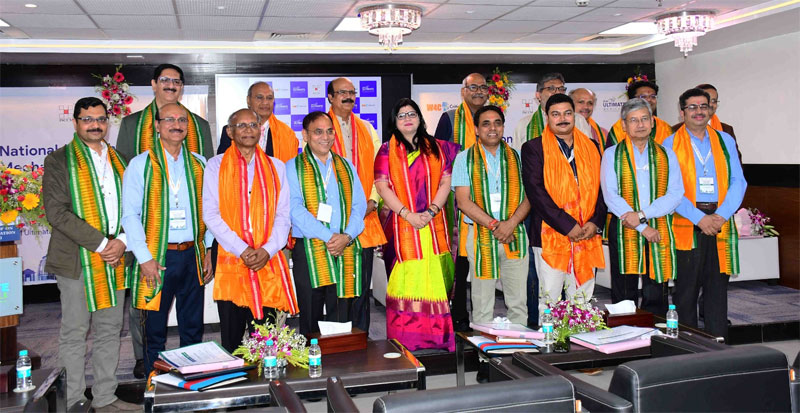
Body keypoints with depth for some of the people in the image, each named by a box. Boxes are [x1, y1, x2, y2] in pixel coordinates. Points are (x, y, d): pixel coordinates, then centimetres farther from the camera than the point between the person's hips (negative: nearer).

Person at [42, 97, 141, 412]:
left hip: (114, 259, 5)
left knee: (109, 332, 10)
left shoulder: (118, 161, 16)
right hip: (77, 260, -5)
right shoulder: (59, 160, -1)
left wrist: (122, 241, -5)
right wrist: (100, 244, -16)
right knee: (74, 333, 3)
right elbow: (57, 211, -11)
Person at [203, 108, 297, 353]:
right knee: (231, 337, 4)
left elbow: (283, 214, 7)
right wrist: (242, 250, -12)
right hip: (231, 261, -1)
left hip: (268, 261, 1)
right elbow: (210, 214, -3)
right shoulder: (216, 166, 6)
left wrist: (268, 250, -9)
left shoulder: (276, 167, 13)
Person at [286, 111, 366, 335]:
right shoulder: (293, 167, 4)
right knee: (311, 321, 3)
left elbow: (359, 205, 8)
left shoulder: (346, 167, 16)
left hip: (346, 250, 3)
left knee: (342, 321, 6)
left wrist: (346, 236, -10)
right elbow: (295, 209, -9)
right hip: (309, 251, -3)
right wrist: (329, 236, -16)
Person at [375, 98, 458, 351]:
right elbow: (383, 187, -2)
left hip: (434, 224, 2)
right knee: (407, 280, -4)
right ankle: (406, 339, 3)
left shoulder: (436, 148, 12)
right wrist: (407, 214, -12)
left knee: (435, 280, 1)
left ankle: (438, 336, 8)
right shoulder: (387, 150, 6)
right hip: (402, 225, -2)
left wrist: (431, 211, -8)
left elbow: (446, 182, 6)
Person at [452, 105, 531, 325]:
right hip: (481, 235, -2)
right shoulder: (465, 159, 4)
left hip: (515, 235, 2)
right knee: (482, 305, 2)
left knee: (518, 302, 5)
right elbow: (463, 201, -5)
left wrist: (511, 223, -12)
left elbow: (529, 196, 4)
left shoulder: (517, 157, 12)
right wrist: (494, 225, -13)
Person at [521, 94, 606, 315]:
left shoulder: (591, 147, 14)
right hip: (550, 236, -3)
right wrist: (567, 225, -15)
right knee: (549, 299, 0)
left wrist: (596, 222, -5)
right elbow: (536, 191, -9)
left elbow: (602, 188, 12)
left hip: (587, 236, 4)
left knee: (583, 300, 8)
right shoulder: (533, 148, 1)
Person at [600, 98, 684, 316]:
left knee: (656, 298, 5)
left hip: (660, 232, 2)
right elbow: (611, 196, -6)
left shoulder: (666, 155, 12)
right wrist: (643, 227, -12)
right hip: (625, 231, -2)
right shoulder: (612, 155, 5)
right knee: (623, 298, 2)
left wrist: (642, 215, -14)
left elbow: (676, 194, 0)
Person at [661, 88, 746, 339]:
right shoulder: (670, 144, 3)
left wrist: (722, 215, -9)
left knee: (718, 288, 6)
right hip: (686, 225, -3)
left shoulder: (725, 141, 13)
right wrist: (699, 217, -15)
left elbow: (738, 181, 7)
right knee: (686, 289, 2)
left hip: (721, 223, 3)